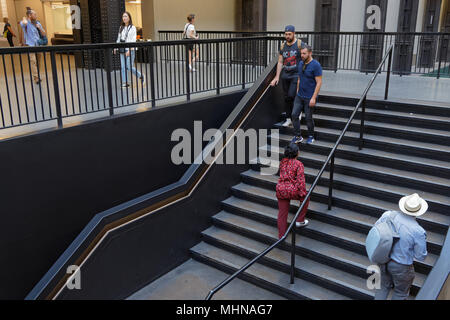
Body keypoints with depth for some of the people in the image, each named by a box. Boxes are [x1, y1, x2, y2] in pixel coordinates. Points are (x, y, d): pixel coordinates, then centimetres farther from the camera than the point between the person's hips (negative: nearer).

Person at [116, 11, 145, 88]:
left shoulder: (133, 28, -3)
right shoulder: (121, 28, 14)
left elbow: (133, 40, -11)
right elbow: (118, 38, 18)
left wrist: (129, 50, -19)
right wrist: (116, 48, 7)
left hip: (130, 50, -5)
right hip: (122, 50, 5)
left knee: (130, 67, -7)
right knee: (123, 67, 0)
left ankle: (141, 76, 15)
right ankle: (125, 83, 5)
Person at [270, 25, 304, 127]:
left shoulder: (300, 44, -5)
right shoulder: (283, 46, 9)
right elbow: (280, 62, 12)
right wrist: (277, 77, 7)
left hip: (296, 75, -5)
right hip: (285, 75, 5)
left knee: (291, 95, -16)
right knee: (287, 98, 8)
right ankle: (288, 119, 18)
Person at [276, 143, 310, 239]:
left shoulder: (282, 162, 7)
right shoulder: (299, 164, -10)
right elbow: (300, 180, -14)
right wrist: (303, 193, -9)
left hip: (280, 190, 5)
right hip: (293, 190, -5)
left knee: (282, 213, 13)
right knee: (305, 198, 25)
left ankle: (281, 236, 21)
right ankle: (300, 221, 28)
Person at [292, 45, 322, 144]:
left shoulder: (316, 65, -14)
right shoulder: (301, 63, 8)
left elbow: (319, 83, -16)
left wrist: (313, 98, -20)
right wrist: (297, 91, 16)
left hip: (309, 98, -6)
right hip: (299, 96, 6)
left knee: (308, 118, 3)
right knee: (294, 115, 0)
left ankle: (311, 137, 23)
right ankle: (298, 137, 10)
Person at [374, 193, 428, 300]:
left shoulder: (388, 215, -18)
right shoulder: (419, 231, -29)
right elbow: (421, 256, -15)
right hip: (401, 267, -4)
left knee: (383, 286, 28)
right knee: (401, 292, 25)